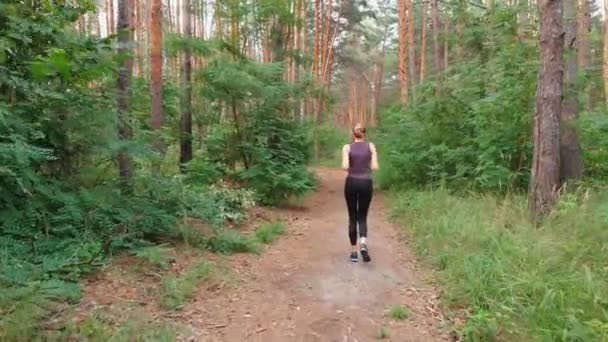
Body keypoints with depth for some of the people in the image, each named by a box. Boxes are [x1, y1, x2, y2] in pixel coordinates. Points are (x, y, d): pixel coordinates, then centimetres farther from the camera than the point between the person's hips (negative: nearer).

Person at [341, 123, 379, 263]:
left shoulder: (347, 147, -2)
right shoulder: (370, 146, 2)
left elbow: (345, 167, -14)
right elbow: (375, 167, -4)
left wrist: (350, 169, 8)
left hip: (351, 183, 0)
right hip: (366, 184, 1)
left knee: (352, 217, 11)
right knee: (362, 217, 10)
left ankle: (353, 251, 11)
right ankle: (363, 243, -18)